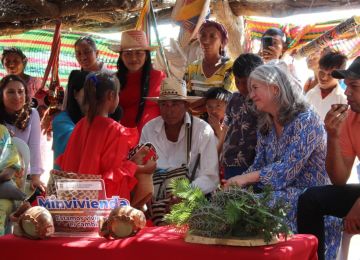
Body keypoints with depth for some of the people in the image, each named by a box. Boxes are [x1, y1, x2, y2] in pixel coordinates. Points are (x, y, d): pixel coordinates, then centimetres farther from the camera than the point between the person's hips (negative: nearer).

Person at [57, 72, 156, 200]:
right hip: (107, 196, -7)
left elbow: (68, 161, 9)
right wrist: (144, 168, 0)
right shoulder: (116, 130, -17)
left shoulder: (82, 124, 1)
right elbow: (117, 168, -13)